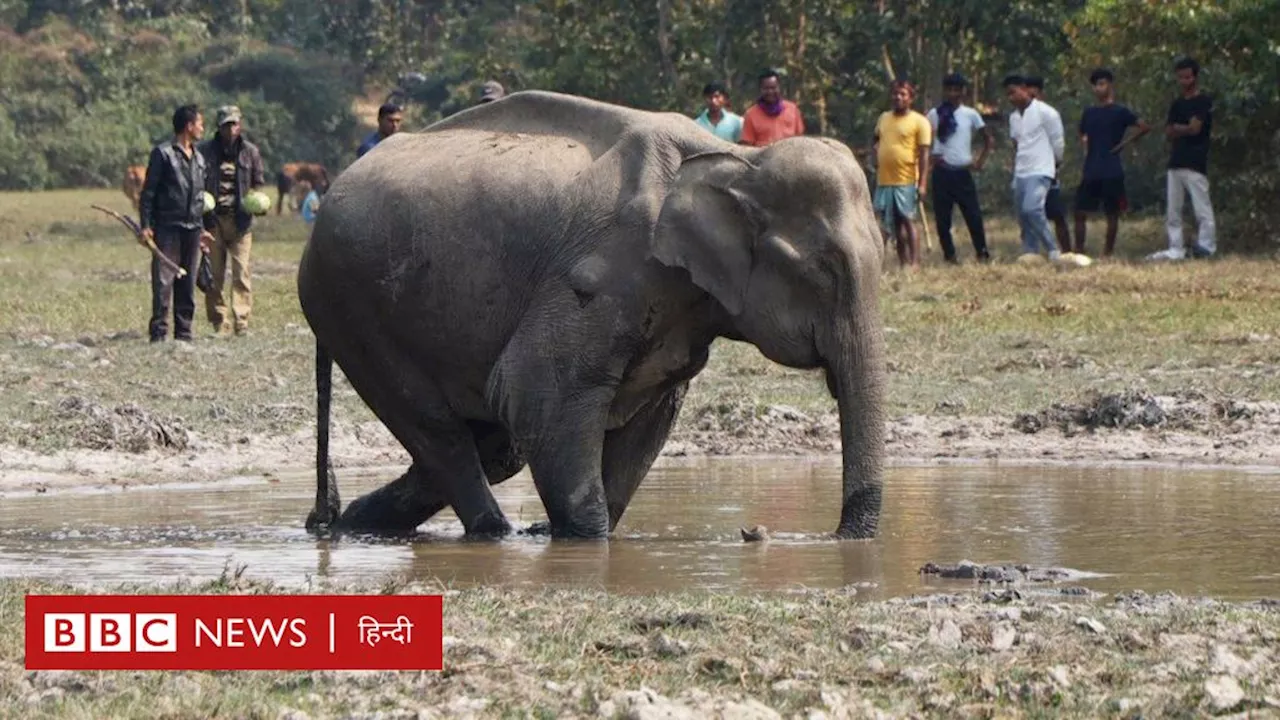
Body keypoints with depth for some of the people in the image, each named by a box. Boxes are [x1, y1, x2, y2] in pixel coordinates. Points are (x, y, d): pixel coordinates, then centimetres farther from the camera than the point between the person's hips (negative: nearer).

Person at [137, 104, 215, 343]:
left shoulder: (198, 158, 18)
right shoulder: (162, 153, -3)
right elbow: (148, 191, -5)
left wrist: (201, 229, 23)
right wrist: (145, 226, -11)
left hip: (192, 229, 7)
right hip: (167, 227, -7)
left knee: (188, 284, 7)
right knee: (163, 281, -9)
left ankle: (183, 332, 11)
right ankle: (159, 332, -9)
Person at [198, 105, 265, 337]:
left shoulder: (250, 151, 9)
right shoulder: (205, 151, 7)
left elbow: (258, 183, 17)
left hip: (240, 220, 0)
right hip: (213, 219, 0)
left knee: (241, 272, -8)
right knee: (214, 274, -1)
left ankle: (241, 321, -9)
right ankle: (219, 322, 4)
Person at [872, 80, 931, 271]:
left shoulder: (919, 121, -3)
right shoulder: (884, 118, 13)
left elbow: (924, 154, -7)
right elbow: (876, 140, 31)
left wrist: (922, 183, -13)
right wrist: (876, 150, 8)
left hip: (906, 181, -6)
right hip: (884, 180, 6)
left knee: (907, 220, -8)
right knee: (894, 223, 7)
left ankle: (914, 263, -8)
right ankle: (902, 262, 13)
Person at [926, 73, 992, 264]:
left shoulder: (970, 115, 3)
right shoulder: (935, 114, 5)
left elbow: (989, 139, 8)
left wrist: (980, 161, 0)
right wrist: (929, 158, -4)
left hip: (962, 172, -1)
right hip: (942, 172, 1)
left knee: (973, 215, -5)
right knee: (942, 218, 0)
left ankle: (982, 253, 5)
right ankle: (949, 255, 9)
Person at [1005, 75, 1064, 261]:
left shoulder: (1044, 112, -7)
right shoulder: (1014, 117, 15)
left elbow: (1058, 142, -1)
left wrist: (1055, 163, 11)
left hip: (1040, 172, -8)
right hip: (1020, 174, 8)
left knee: (1032, 209, -24)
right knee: (1023, 217, 4)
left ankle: (1053, 250, -17)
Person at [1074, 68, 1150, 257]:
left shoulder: (1120, 112, -3)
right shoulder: (1088, 113, 13)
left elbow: (1145, 127, -7)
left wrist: (1125, 142, -6)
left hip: (1112, 172, -5)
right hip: (1090, 172, 5)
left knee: (1112, 213, 0)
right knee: (1080, 212, 0)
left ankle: (1108, 252, 4)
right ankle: (1079, 251, 4)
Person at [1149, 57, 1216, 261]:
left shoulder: (1204, 102, -3)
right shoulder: (1177, 104, 18)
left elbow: (1194, 128, -13)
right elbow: (1169, 133, 13)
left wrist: (1177, 129, 1)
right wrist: (1185, 131, -4)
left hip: (1195, 164, -8)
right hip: (1175, 163, 8)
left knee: (1202, 207, -10)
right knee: (1172, 211, 7)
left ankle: (1206, 246, -10)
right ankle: (1176, 249, 10)